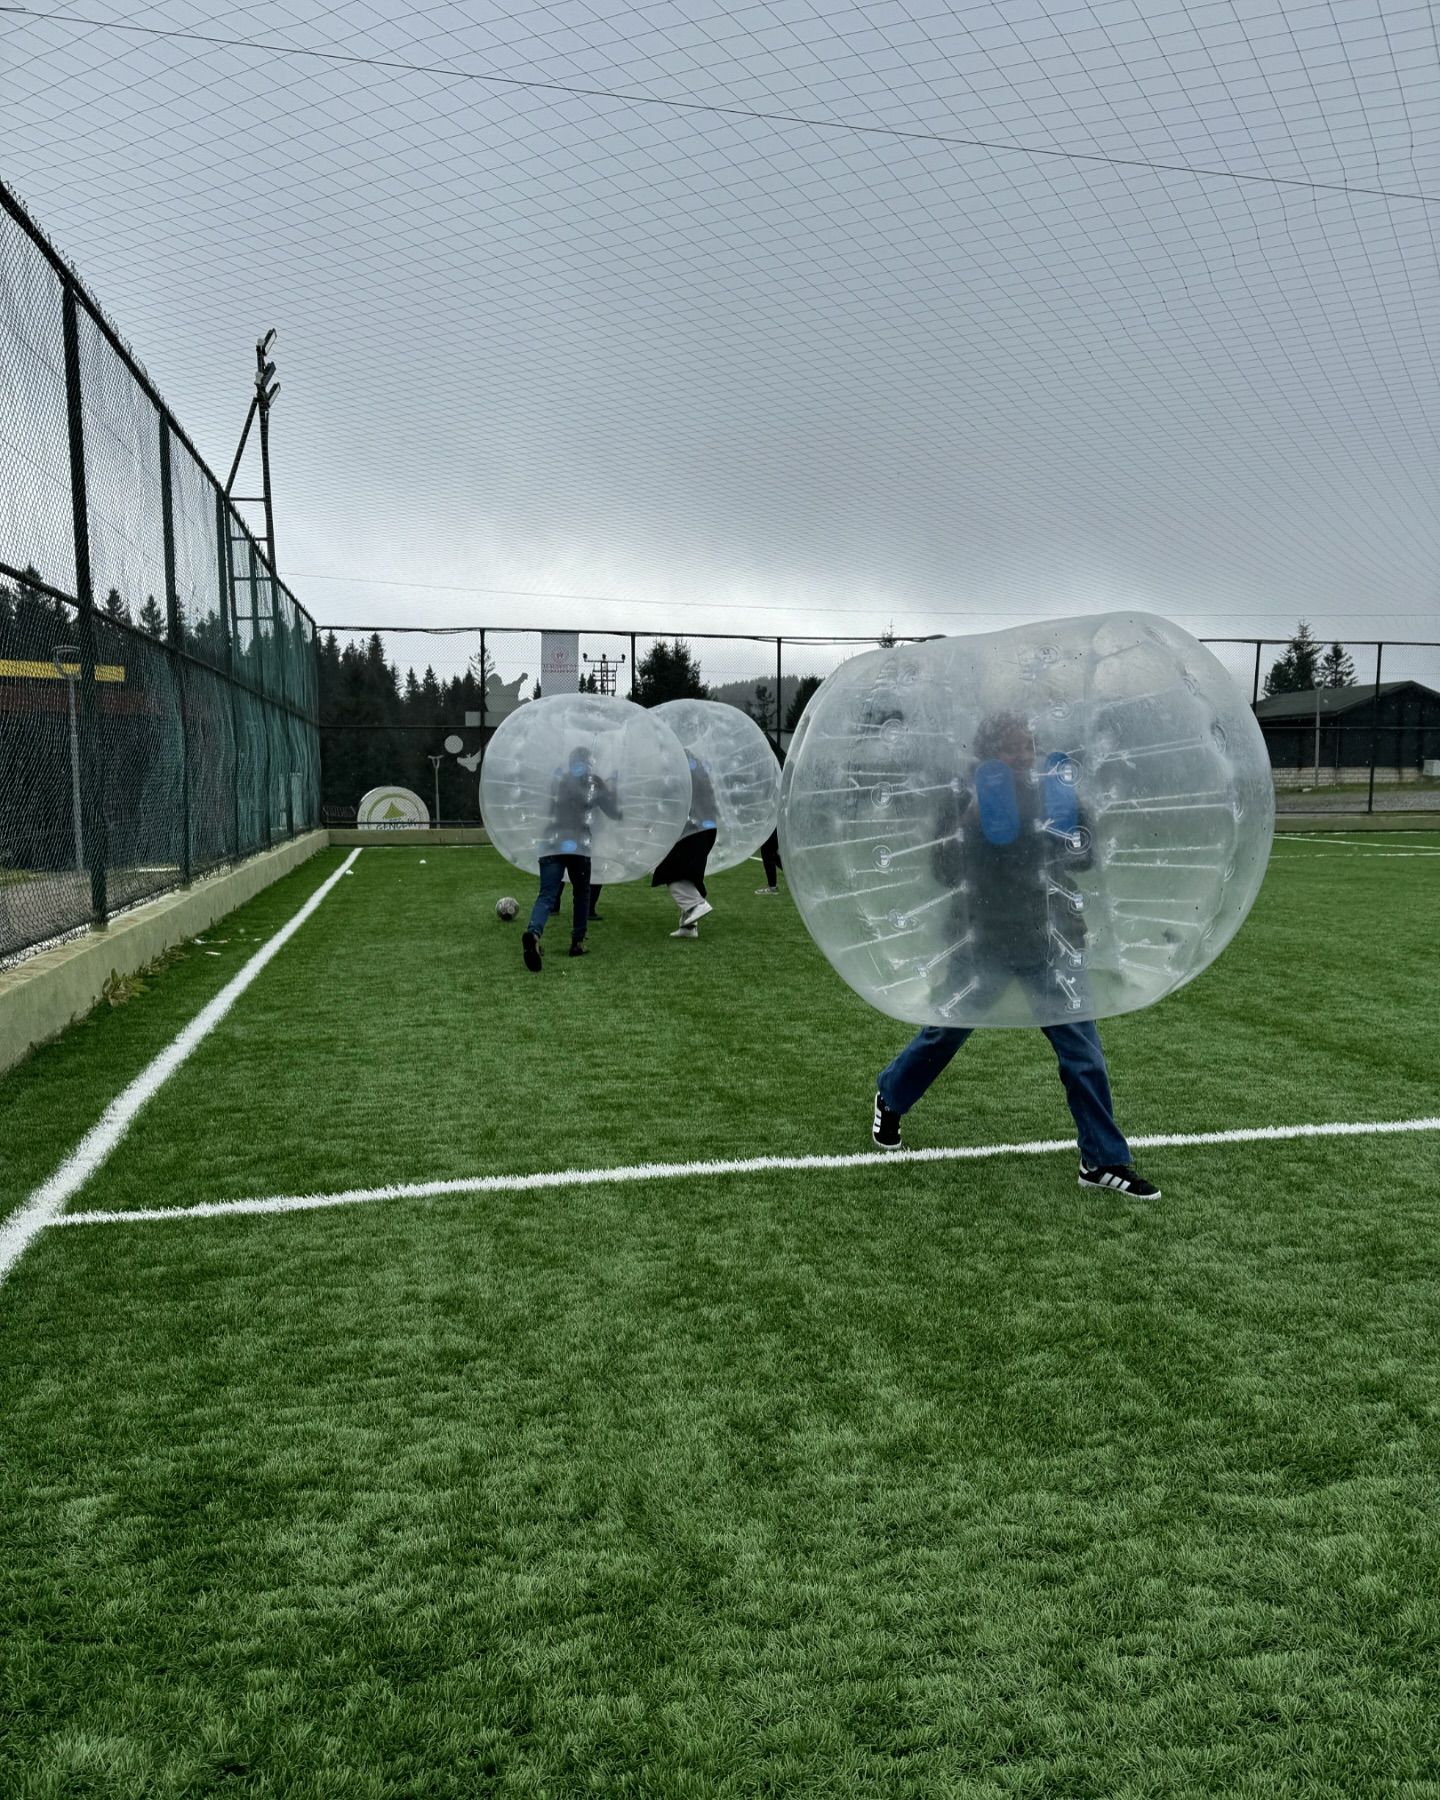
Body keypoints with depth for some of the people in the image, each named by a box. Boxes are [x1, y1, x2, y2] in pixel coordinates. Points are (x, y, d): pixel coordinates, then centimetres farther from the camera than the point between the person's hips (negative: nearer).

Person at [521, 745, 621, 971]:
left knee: (547, 895, -8)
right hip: (578, 845, -1)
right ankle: (577, 942, 16)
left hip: (552, 844, 2)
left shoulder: (556, 779, 17)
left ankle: (534, 933, -36)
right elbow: (614, 812, 17)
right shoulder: (595, 783, 11)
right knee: (581, 893, 19)